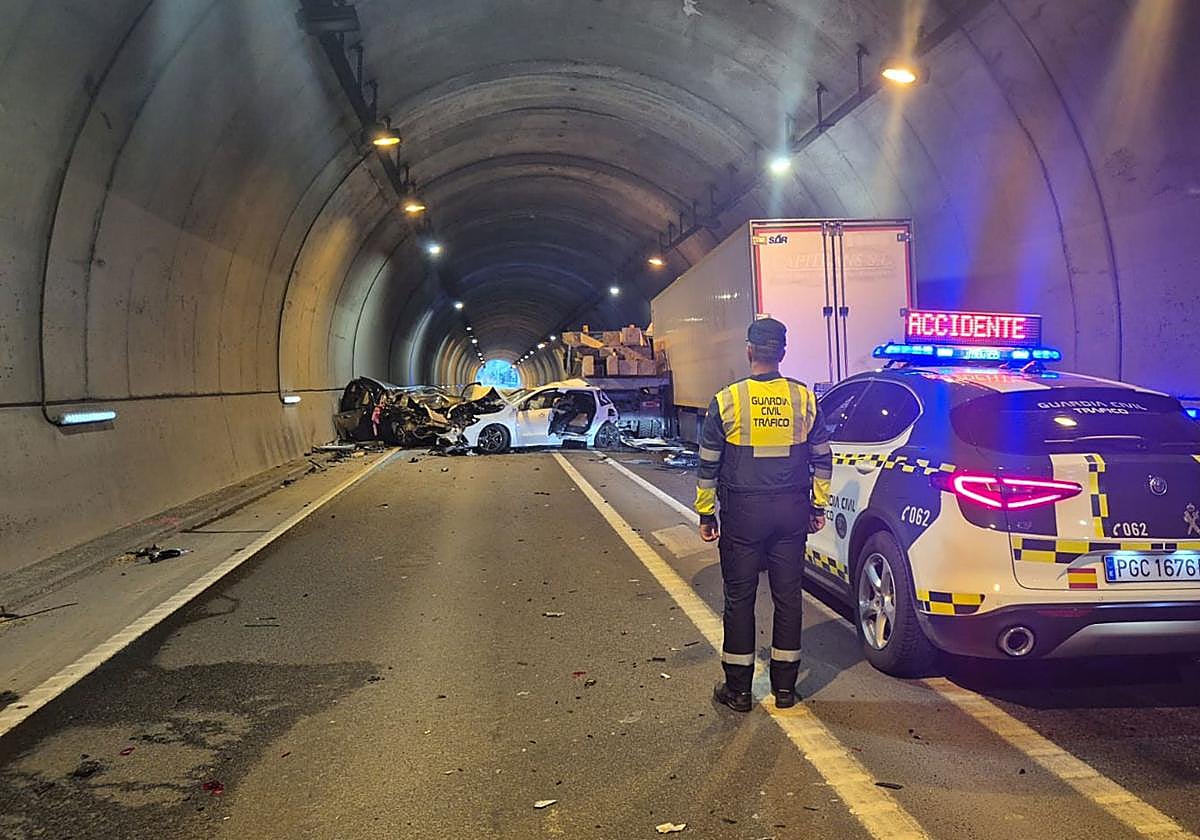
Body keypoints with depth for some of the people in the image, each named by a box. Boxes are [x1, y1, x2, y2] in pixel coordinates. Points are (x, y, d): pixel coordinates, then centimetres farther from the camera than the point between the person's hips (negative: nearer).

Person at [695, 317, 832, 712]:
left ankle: (738, 688, 13)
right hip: (792, 511, 3)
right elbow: (822, 459, 6)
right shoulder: (805, 399, 0)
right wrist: (818, 506, 16)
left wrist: (706, 514, 6)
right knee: (788, 595, 10)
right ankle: (785, 686, 18)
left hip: (742, 514, -2)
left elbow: (708, 465, -3)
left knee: (739, 598, 6)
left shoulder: (727, 401, -7)